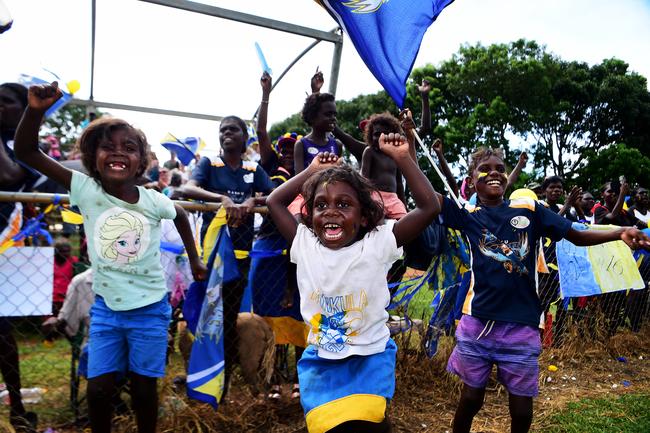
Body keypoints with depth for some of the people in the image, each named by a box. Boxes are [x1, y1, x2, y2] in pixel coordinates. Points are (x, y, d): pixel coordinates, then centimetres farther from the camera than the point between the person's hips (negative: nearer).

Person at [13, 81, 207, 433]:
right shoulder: (86, 190, -11)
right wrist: (36, 110, -32)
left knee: (144, 389, 10)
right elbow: (25, 152, -15)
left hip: (150, 309, 0)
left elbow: (181, 216, 13)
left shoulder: (154, 201, -10)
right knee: (98, 388, 4)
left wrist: (194, 260, 18)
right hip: (105, 308, 0)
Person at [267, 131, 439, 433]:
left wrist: (402, 158, -15)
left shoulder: (377, 245, -12)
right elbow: (274, 202, 5)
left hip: (369, 357, -2)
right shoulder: (304, 245, -4)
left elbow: (428, 207, -17)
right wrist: (312, 170, 4)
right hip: (320, 360, 2)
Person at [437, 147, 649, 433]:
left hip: (521, 326, 1)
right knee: (471, 398, 13)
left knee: (522, 408, 13)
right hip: (477, 323, -1)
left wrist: (620, 233, -9)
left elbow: (578, 235, 6)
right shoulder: (468, 215, 0)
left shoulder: (529, 210, 4)